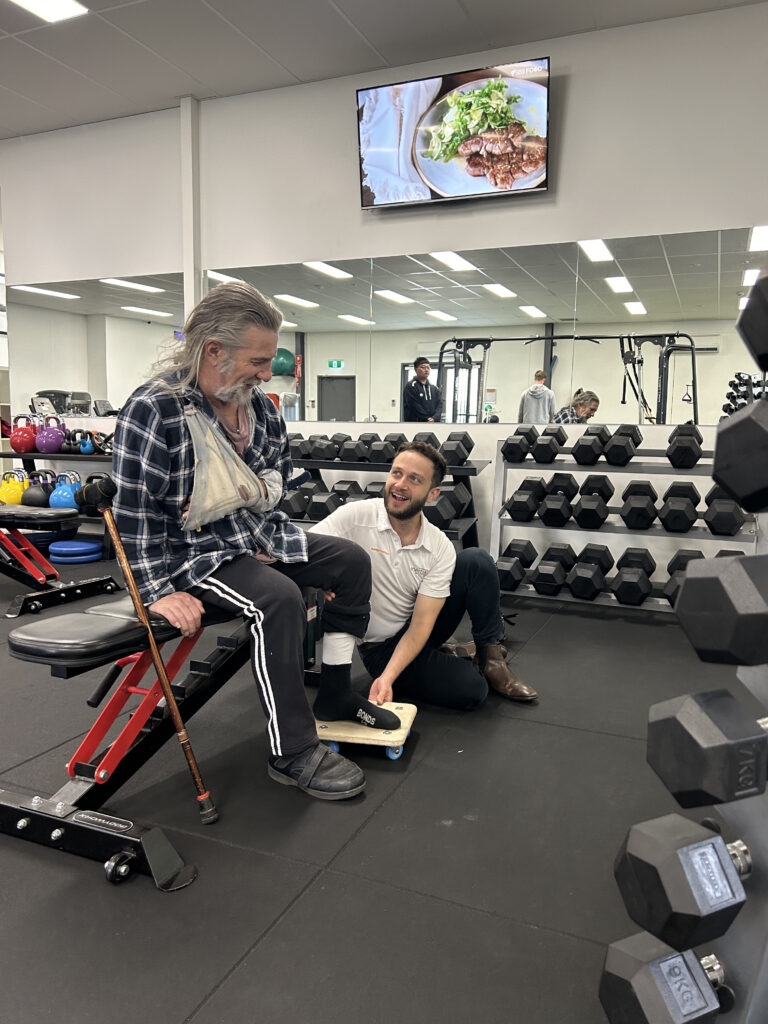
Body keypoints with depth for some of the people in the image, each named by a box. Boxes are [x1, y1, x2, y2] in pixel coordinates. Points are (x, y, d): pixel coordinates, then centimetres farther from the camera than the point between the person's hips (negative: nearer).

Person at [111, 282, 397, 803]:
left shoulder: (257, 403, 1)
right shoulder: (153, 410, -20)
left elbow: (280, 465, 19)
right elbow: (135, 510, -20)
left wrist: (262, 489, -2)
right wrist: (161, 591, -21)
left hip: (258, 533, 8)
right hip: (196, 550, -8)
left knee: (352, 560, 4)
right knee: (279, 598, -32)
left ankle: (336, 694, 16)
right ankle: (293, 754, -17)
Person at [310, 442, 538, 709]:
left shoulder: (440, 548, -11)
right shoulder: (355, 516, -18)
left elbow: (420, 624, -15)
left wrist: (387, 678, -28)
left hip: (415, 636, 4)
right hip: (380, 647, -4)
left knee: (477, 561, -17)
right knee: (471, 689, -27)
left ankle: (490, 657, -3)